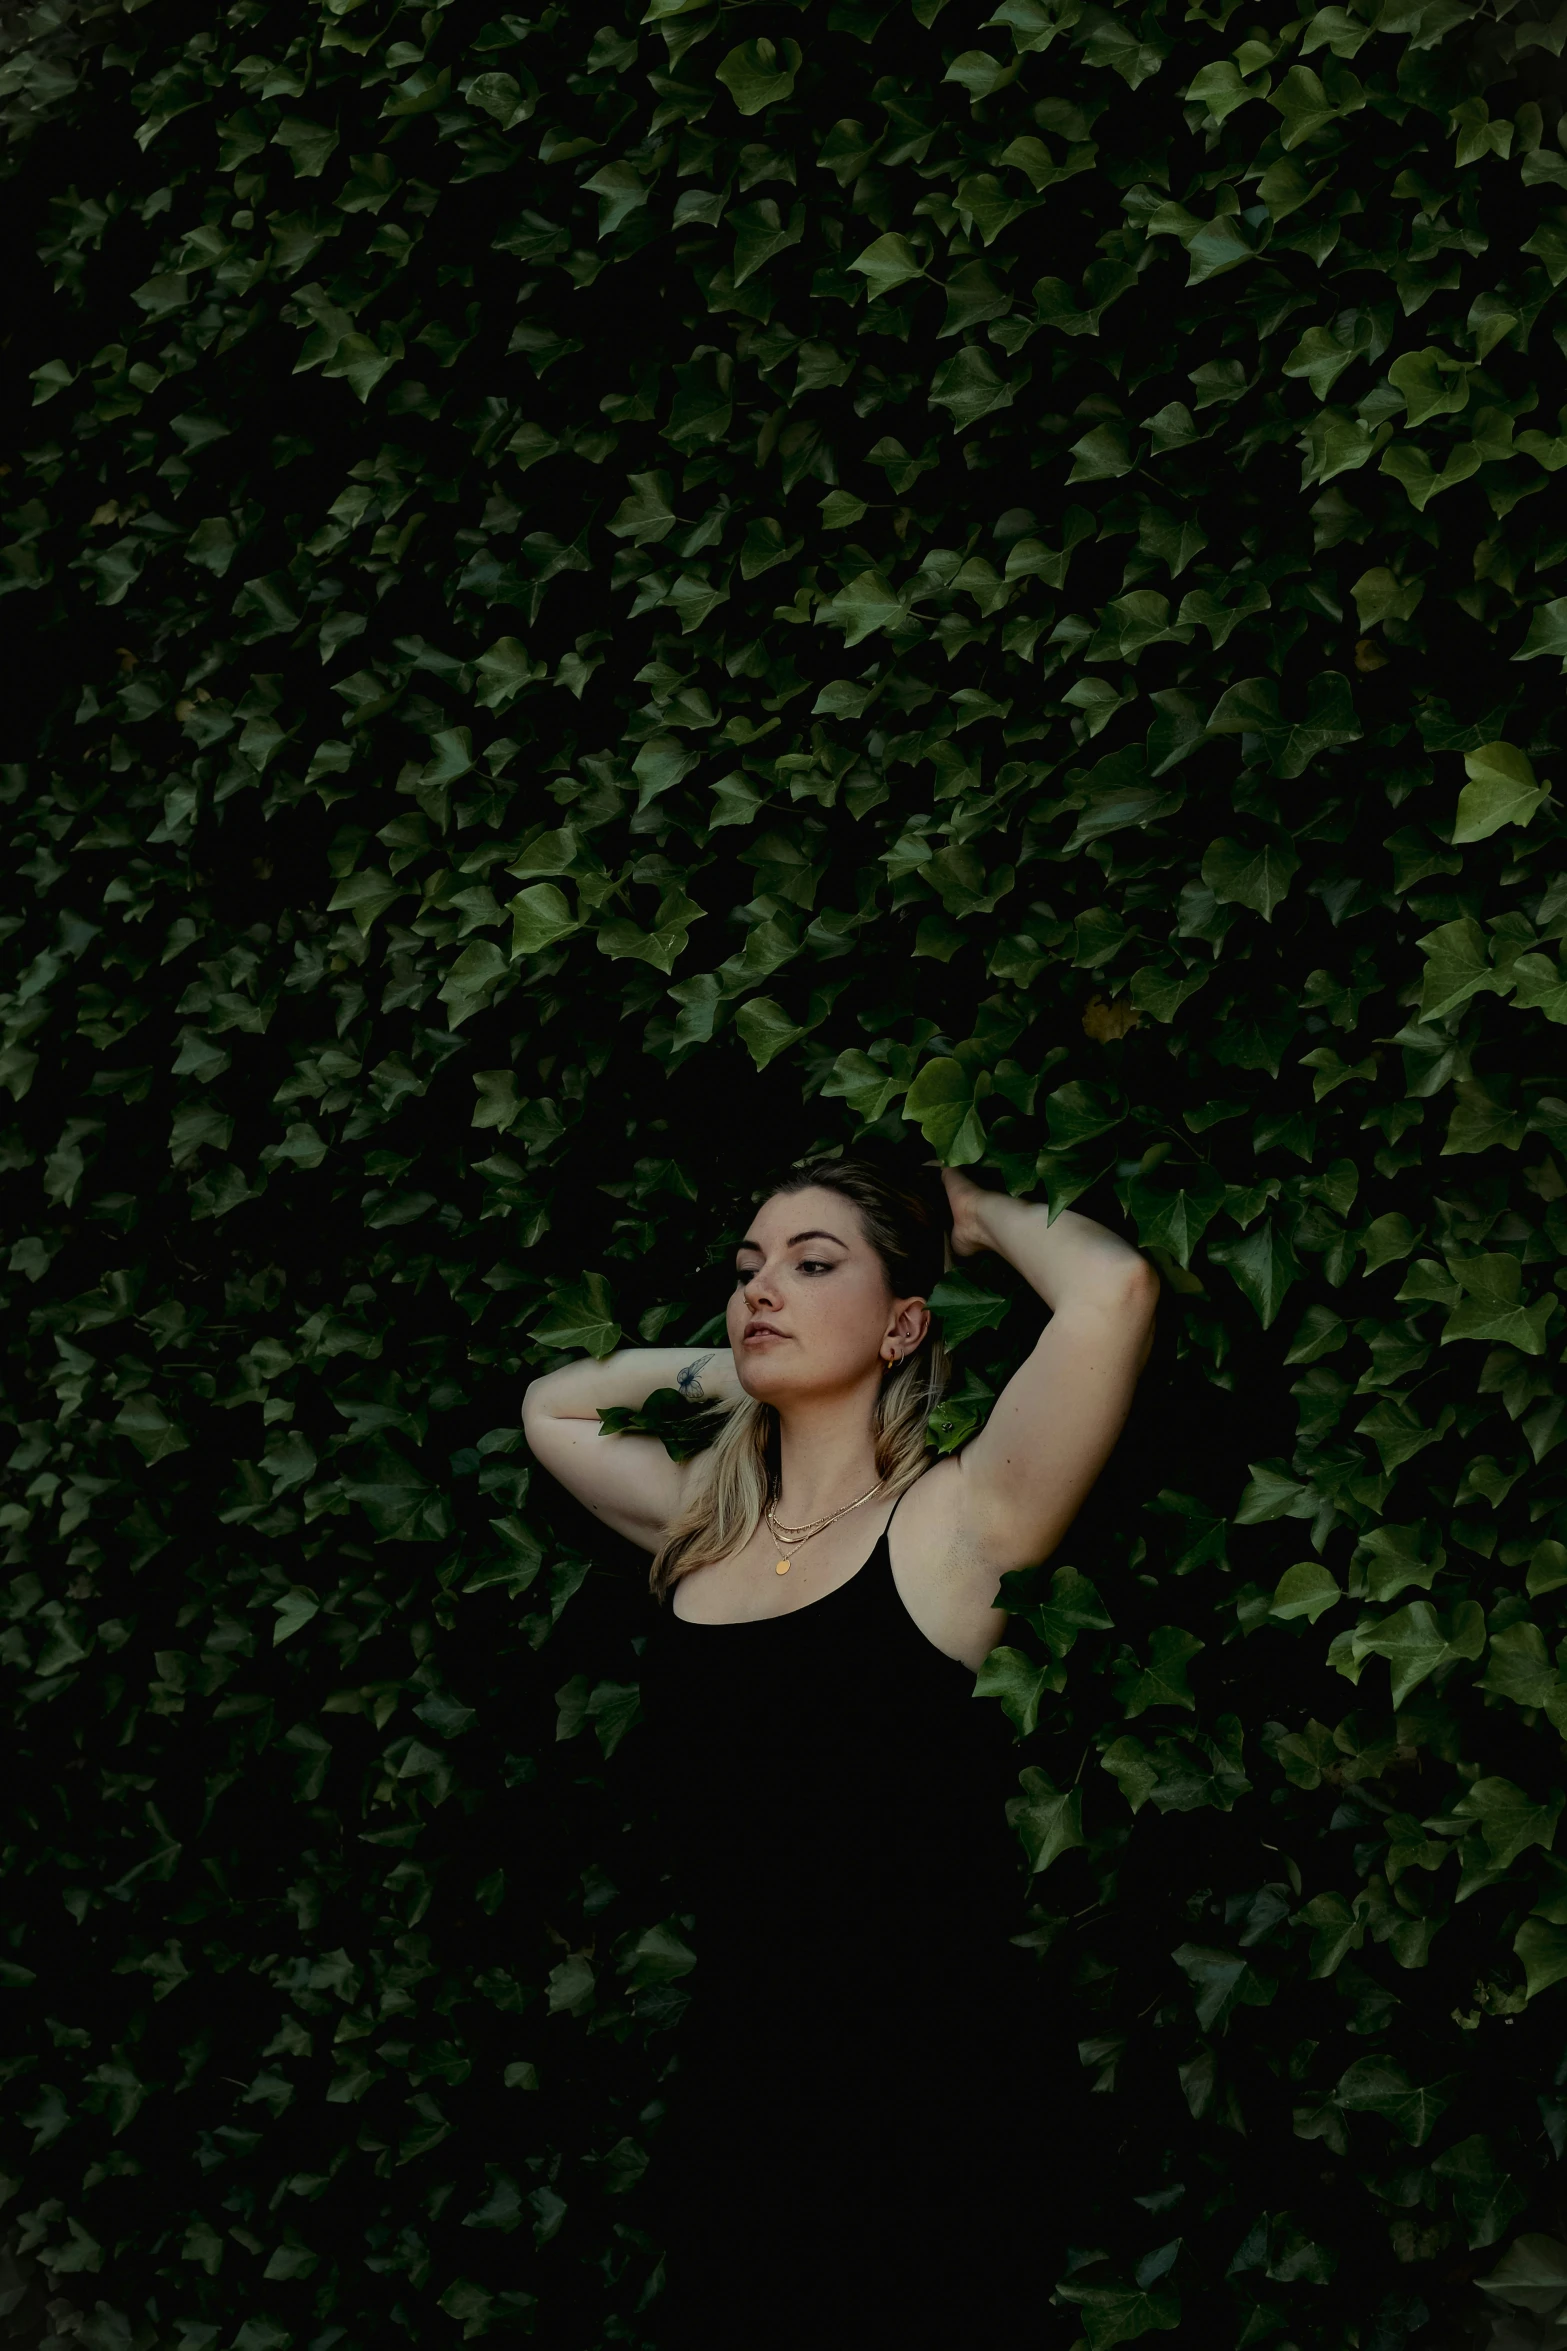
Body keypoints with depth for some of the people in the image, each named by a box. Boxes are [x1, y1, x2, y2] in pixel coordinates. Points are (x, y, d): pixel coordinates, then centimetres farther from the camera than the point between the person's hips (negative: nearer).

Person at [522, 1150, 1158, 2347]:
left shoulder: (954, 1521, -6)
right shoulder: (705, 1523, 11)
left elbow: (1112, 1289, -20)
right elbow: (555, 1405, 29)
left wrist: (972, 1213, -1)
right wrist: (746, 1371, 18)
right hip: (736, 2100, 5)